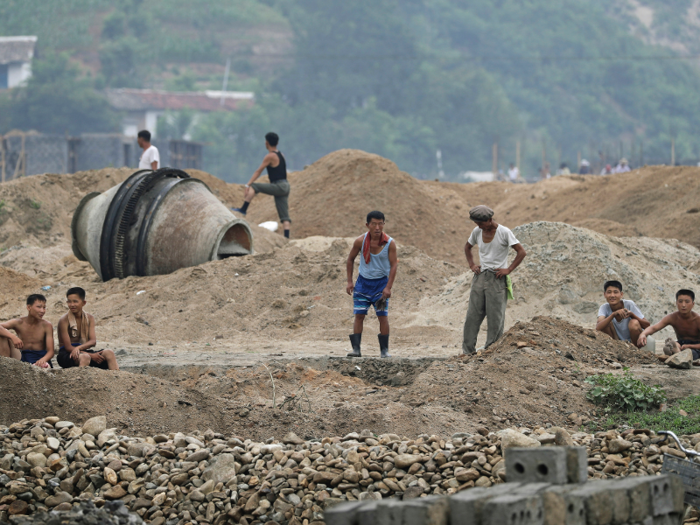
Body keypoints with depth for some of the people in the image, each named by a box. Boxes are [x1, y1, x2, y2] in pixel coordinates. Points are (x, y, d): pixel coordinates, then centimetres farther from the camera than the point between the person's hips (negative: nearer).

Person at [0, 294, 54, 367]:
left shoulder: (46, 326, -4)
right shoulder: (19, 323, -3)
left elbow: (50, 351, -9)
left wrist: (43, 360, -35)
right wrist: (13, 337, -38)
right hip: (21, 358, 3)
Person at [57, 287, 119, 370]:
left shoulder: (89, 319, 7)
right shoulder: (64, 321, -8)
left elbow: (93, 341, -4)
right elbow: (68, 347, -13)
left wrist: (78, 348, -26)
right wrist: (91, 355, -22)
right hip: (66, 355, -5)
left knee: (109, 353, -19)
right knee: (84, 357, -38)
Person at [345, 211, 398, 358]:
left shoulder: (390, 243, -14)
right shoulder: (360, 241, -11)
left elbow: (394, 265, -10)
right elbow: (351, 259, 4)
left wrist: (388, 287, -18)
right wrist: (349, 281, 0)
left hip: (381, 282, -1)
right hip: (363, 282, 1)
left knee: (383, 315, -4)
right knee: (359, 315, -5)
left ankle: (384, 350, 4)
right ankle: (356, 349, -5)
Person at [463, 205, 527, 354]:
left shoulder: (504, 232, -9)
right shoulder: (477, 232, 6)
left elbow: (521, 252, -9)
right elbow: (467, 248, 25)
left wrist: (508, 270, -13)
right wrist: (472, 265, 10)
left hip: (497, 278, -5)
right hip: (480, 276, 5)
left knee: (495, 317, -3)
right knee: (473, 314, 1)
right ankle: (468, 350, 5)